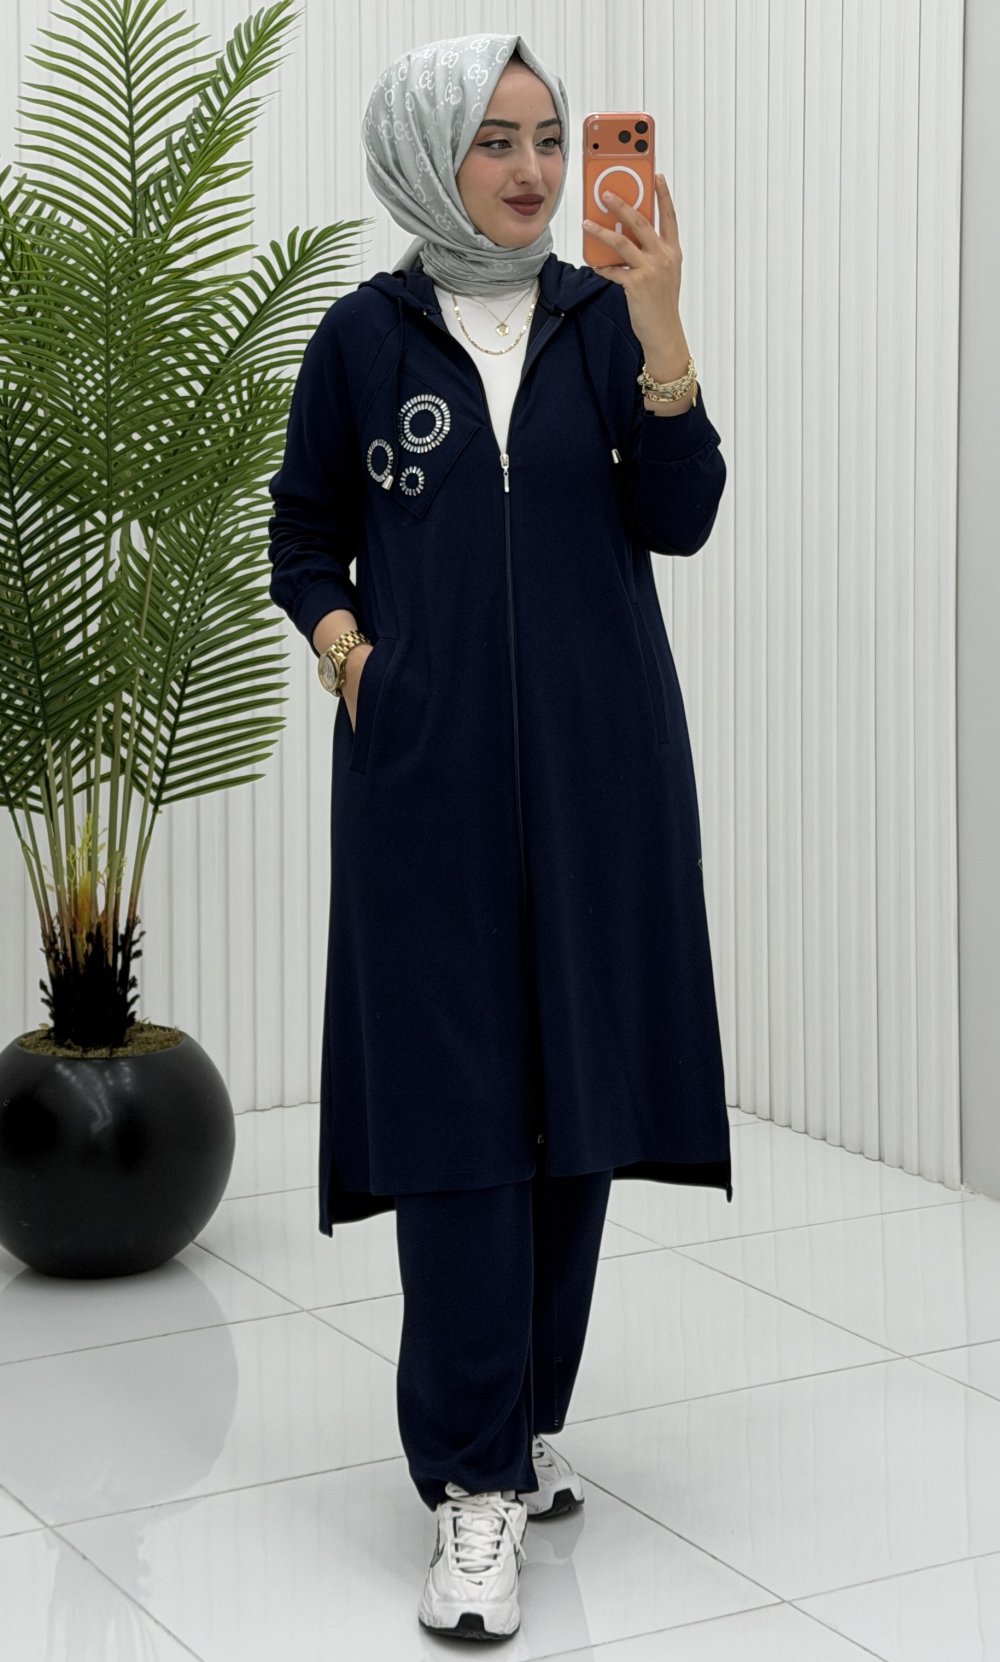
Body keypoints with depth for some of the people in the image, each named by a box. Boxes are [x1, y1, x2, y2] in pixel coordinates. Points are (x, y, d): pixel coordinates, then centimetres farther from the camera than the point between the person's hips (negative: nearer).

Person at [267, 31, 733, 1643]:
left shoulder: (605, 317, 5)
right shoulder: (364, 337, 3)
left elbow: (680, 519, -5)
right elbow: (306, 533, 12)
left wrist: (659, 327, -15)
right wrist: (345, 645, -6)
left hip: (596, 758, 2)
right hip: (430, 767, -2)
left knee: (577, 1081, 6)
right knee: (458, 1098, -6)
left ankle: (526, 1416, 22)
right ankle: (479, 1488, -4)